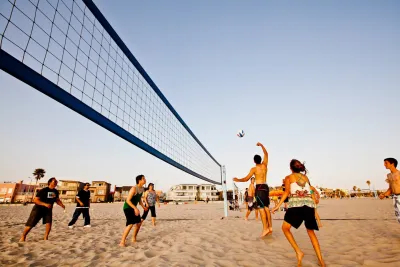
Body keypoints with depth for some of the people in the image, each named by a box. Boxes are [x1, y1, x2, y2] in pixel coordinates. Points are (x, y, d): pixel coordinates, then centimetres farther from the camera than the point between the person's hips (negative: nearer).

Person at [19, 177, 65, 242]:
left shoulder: (56, 192, -3)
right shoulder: (43, 190, -20)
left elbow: (57, 200, 10)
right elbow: (35, 200, -22)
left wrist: (62, 205, -6)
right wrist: (45, 204, -34)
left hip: (48, 209, 4)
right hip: (38, 208, -4)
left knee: (49, 222, -11)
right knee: (31, 224, 1)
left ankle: (46, 238, 2)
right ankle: (23, 237, 25)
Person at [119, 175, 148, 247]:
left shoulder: (142, 188, 2)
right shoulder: (134, 188, -26)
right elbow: (128, 200, -28)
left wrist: (143, 207, 3)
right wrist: (135, 208, -35)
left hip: (133, 208, 9)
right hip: (128, 207, -9)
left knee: (139, 223, 10)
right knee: (130, 224, -20)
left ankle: (134, 239, 25)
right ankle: (122, 242, -10)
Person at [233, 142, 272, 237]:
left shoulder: (254, 169, -8)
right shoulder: (264, 165, 7)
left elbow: (246, 179, -7)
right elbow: (266, 154, 20)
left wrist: (238, 180, 8)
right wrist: (261, 145, 27)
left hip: (259, 187, -7)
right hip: (266, 187, 7)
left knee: (261, 208, -7)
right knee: (266, 207, 12)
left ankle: (265, 228, -9)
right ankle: (270, 227, 16)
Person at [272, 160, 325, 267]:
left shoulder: (288, 177, 12)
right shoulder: (306, 177, 22)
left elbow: (287, 192, 1)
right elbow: (310, 191, 20)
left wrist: (278, 206, 1)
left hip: (296, 203, -4)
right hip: (309, 203, 5)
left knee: (285, 228, 10)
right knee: (311, 232, 21)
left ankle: (298, 252, -2)